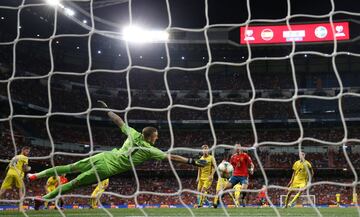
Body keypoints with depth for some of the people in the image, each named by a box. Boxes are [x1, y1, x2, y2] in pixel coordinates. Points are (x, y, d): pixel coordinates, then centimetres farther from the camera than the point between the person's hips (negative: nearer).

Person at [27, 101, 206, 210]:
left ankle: (36, 175, 9)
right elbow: (171, 157, -10)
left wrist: (106, 109, 28)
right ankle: (43, 199, 0)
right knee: (74, 183, -2)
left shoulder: (134, 134, 3)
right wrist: (192, 161, -6)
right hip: (107, 168, -4)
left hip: (104, 156, 4)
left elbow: (118, 120, 13)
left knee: (71, 168, 11)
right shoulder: (150, 150, -8)